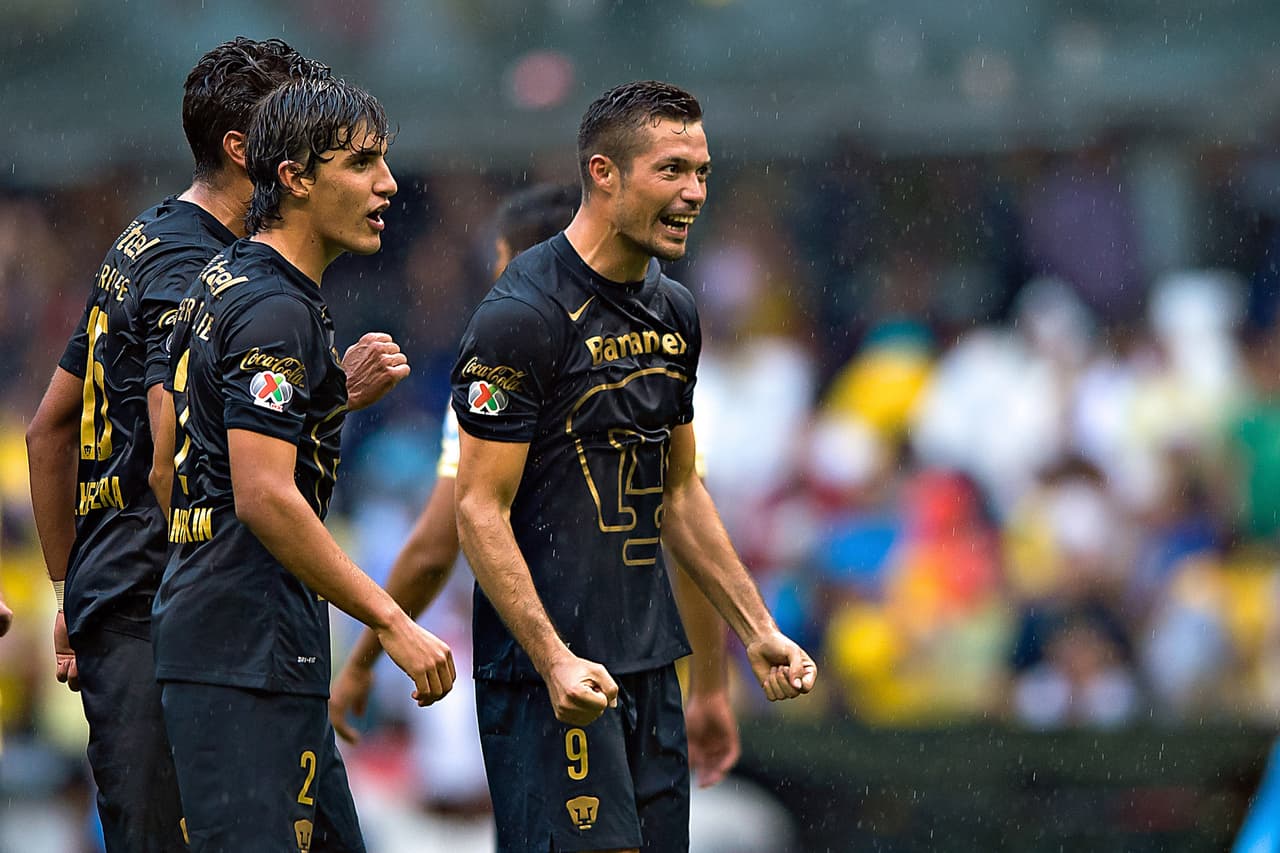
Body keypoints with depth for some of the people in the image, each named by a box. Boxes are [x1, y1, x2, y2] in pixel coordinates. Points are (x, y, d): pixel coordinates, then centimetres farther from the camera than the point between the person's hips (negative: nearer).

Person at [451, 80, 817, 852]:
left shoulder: (673, 314, 13)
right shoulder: (523, 316, -13)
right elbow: (481, 511, -15)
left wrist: (757, 629, 17)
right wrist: (555, 662, -24)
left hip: (650, 667, 8)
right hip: (554, 672, -8)